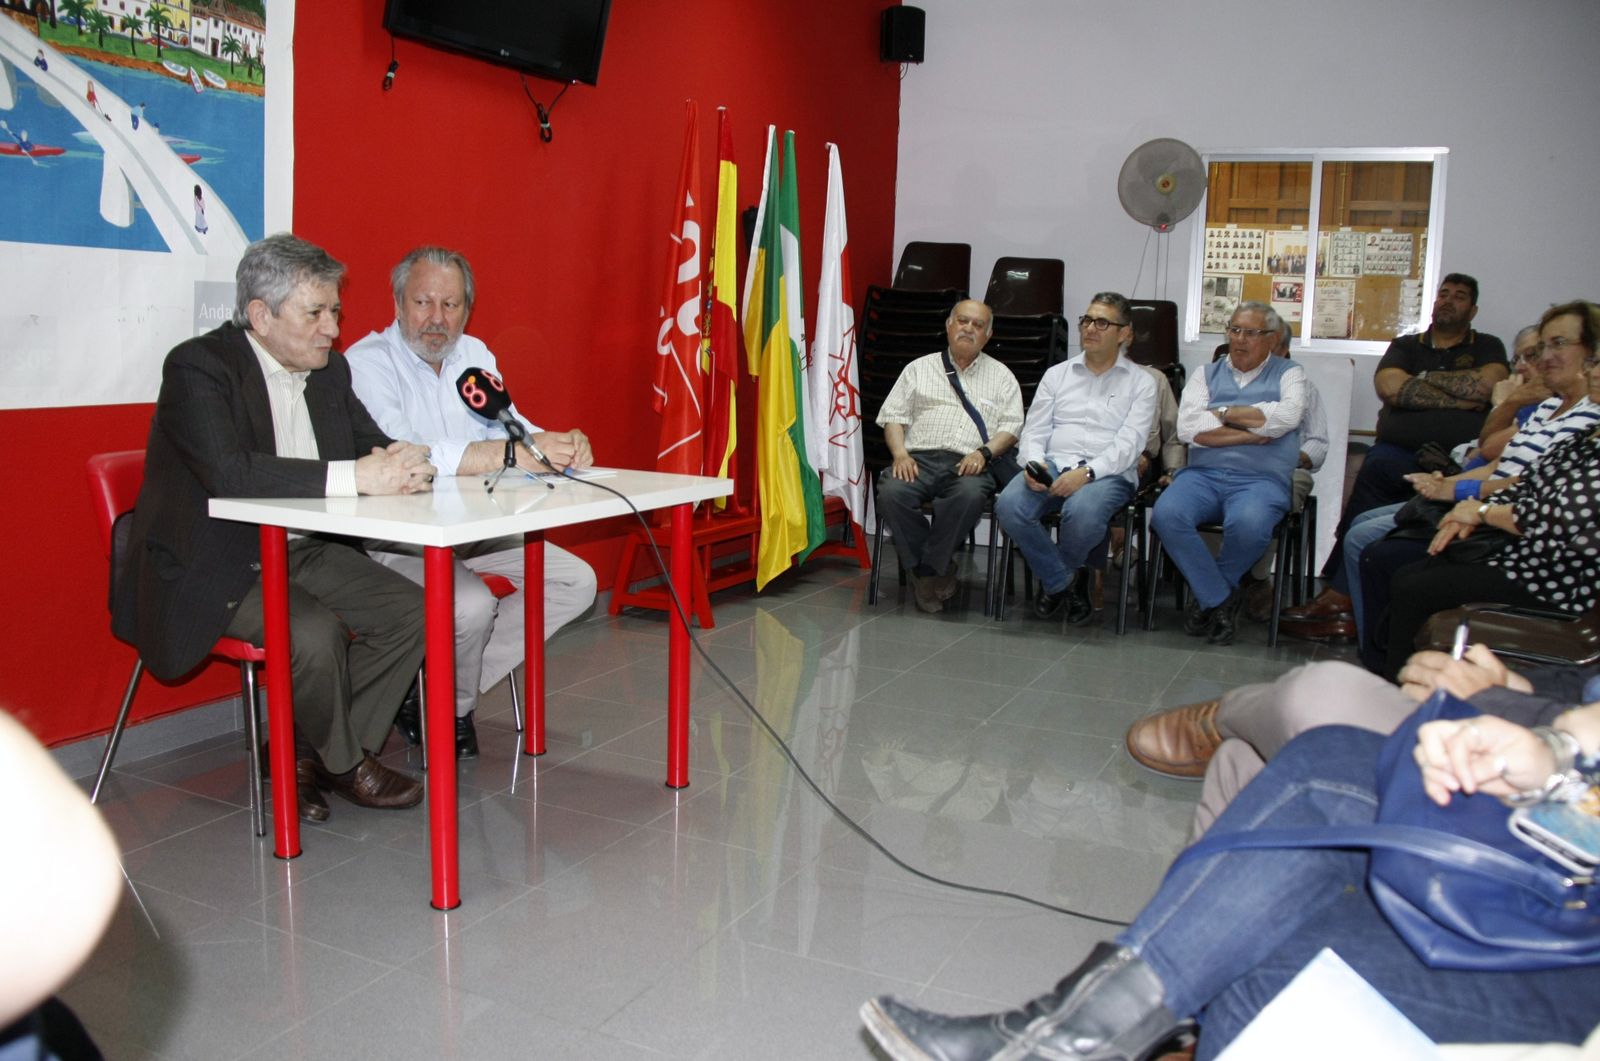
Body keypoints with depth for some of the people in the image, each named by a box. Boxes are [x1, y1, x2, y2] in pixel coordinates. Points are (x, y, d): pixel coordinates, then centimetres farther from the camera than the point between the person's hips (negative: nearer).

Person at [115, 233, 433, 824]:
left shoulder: (329, 372, 8)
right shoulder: (198, 367, -16)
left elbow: (373, 444, 9)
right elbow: (230, 471, -31)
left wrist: (394, 463, -19)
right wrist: (354, 476, -37)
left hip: (303, 552, 7)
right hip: (216, 568, -7)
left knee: (411, 612, -11)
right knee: (315, 632, -30)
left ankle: (304, 754, 3)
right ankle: (343, 762, -1)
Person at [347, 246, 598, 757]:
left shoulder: (474, 355, 11)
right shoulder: (367, 362, -14)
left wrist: (562, 445, -22)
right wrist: (511, 453, -43)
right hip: (395, 538, -8)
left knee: (576, 582, -4)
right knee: (472, 605, -33)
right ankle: (451, 711, 1)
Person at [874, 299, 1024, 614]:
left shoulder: (1001, 375, 21)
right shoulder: (919, 368, 22)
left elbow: (1011, 426, 10)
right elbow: (893, 415, 13)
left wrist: (983, 452, -10)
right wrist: (900, 454, -6)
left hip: (969, 464, -1)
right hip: (919, 458, 1)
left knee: (970, 494, -37)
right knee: (891, 492, -32)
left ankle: (929, 569, -19)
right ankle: (939, 570, -14)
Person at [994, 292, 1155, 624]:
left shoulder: (1140, 383, 10)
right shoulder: (1057, 374, 21)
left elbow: (1128, 444, -4)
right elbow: (1034, 431, 14)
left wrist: (1087, 472, -21)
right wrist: (1033, 464, -10)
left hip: (1107, 473, -3)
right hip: (1053, 466, 3)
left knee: (1082, 512, -38)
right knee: (1009, 504, -29)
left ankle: (1054, 578, -3)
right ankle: (1064, 581, -8)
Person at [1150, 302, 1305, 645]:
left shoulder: (1288, 374, 15)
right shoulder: (1206, 375, 19)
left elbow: (1286, 417, -9)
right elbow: (1188, 427, 0)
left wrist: (1223, 414, -1)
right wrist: (1253, 433, -3)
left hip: (1261, 479, -2)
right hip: (1203, 474, 2)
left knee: (1248, 524, -36)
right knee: (1166, 513, -30)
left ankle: (1206, 594, -5)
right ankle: (1220, 599, -12)